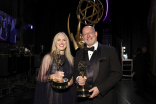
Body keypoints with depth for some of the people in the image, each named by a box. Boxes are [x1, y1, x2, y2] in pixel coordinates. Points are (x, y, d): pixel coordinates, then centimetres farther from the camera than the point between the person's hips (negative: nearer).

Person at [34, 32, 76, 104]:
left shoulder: (70, 58, 5)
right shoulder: (48, 57, -5)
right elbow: (40, 78, -6)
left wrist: (70, 82, -5)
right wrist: (53, 76, -23)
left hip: (67, 96, 3)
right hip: (51, 95, -3)